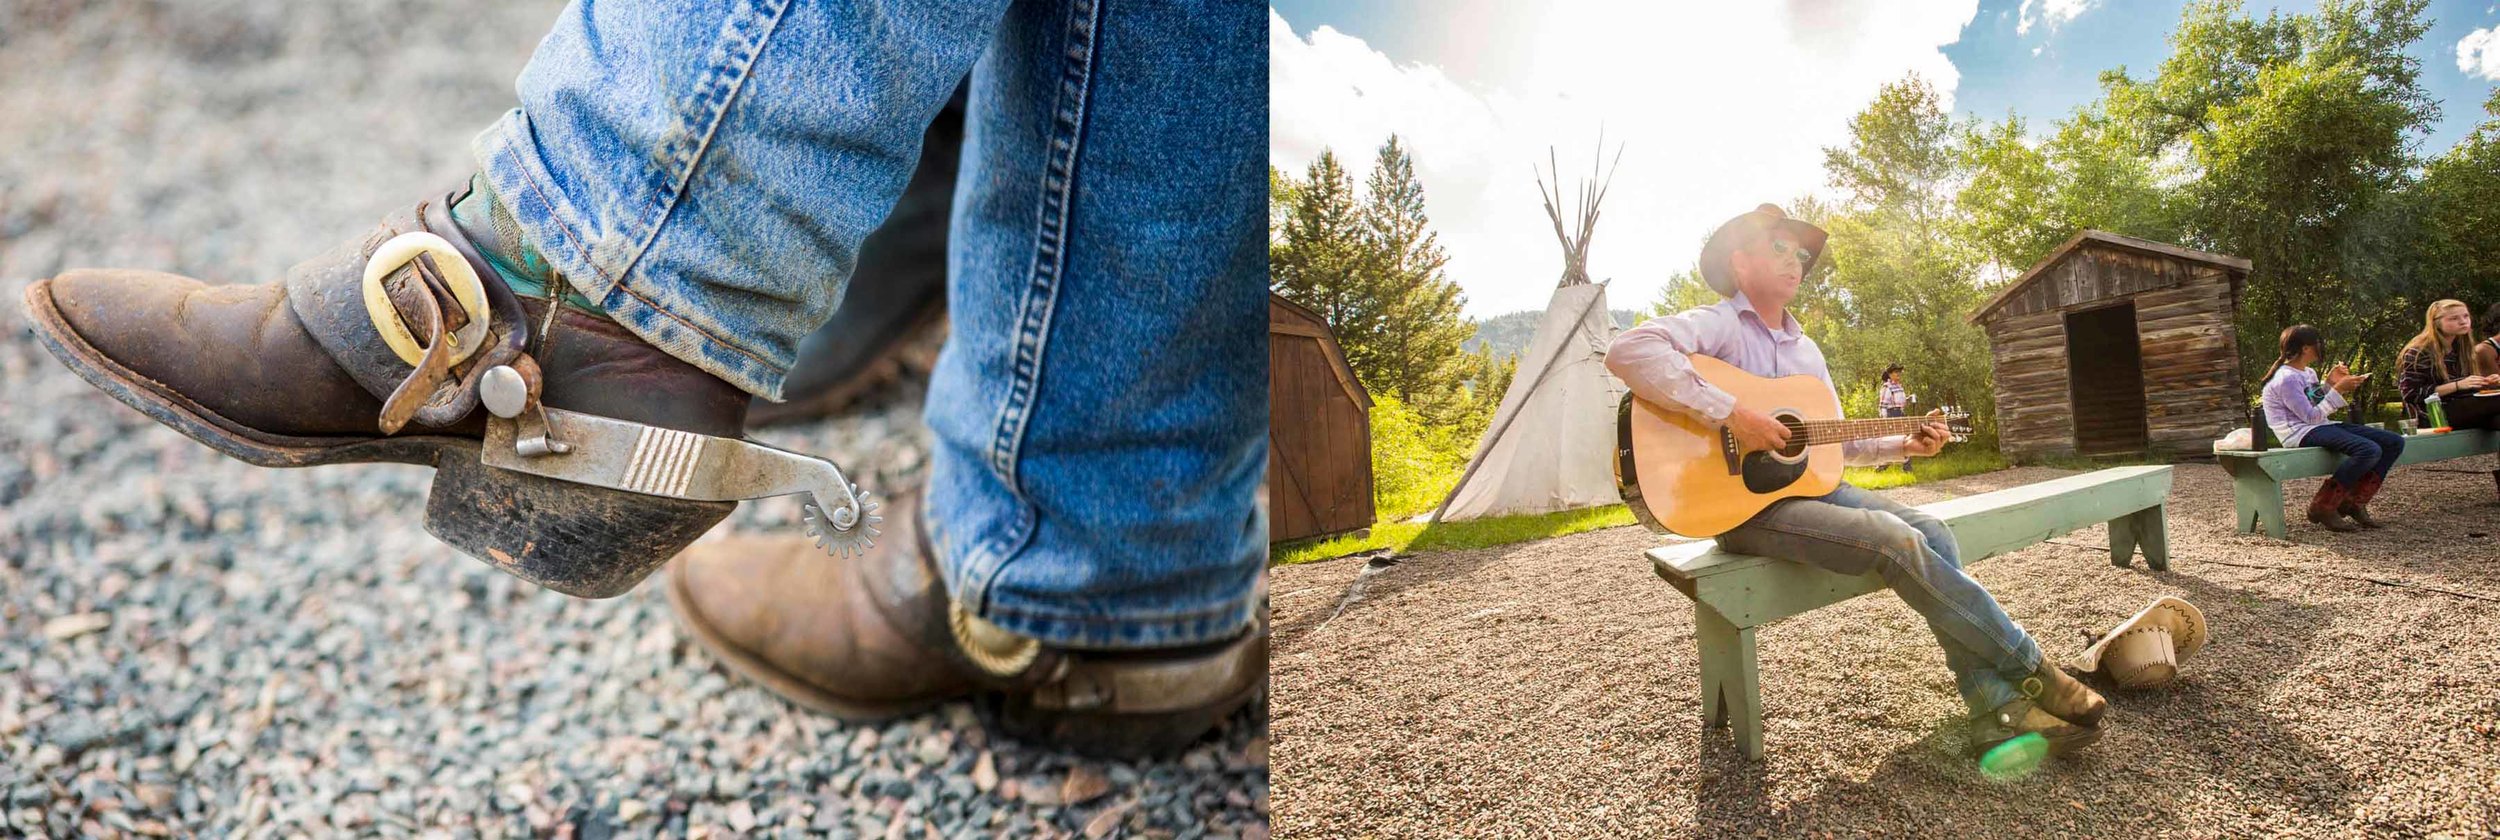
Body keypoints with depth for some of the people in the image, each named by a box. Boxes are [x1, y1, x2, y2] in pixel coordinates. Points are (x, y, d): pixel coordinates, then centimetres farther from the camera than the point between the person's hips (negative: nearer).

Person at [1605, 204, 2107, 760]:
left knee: (1932, 532, -12)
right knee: (1899, 541, -24)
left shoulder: (1806, 349, 20)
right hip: (1745, 502, -9)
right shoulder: (1718, 325, -8)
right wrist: (1731, 414, -30)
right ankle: (2028, 669, -8)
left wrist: (1902, 446, 10)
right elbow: (1628, 351, -29)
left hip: (1808, 484, 9)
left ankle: (1996, 710, -15)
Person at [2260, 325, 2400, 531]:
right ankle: (2322, 507, -21)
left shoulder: (2309, 374, 18)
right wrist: (2338, 390, -15)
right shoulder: (2286, 379, -13)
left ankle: (2355, 502, 0)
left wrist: (2329, 384, 12)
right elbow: (2310, 416, -17)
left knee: (2394, 442, -3)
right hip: (2301, 433, -10)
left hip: (2323, 426, 10)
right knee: (2368, 450, -31)